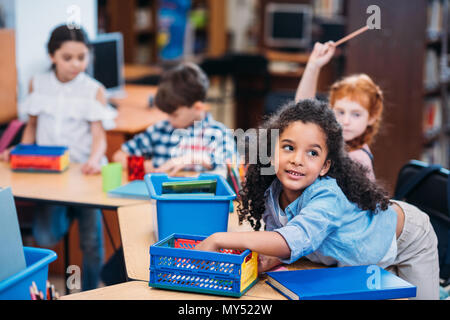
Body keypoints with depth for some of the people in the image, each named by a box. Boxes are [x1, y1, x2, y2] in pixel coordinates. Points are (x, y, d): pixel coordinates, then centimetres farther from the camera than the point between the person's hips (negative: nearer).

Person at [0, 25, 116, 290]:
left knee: (91, 238, -2)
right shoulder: (38, 84, 8)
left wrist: (94, 159, -27)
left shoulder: (94, 90, 1)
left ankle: (90, 292, 16)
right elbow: (32, 125, 17)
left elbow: (99, 134, -6)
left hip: (83, 171, -2)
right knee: (45, 237, -13)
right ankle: (68, 213, 18)